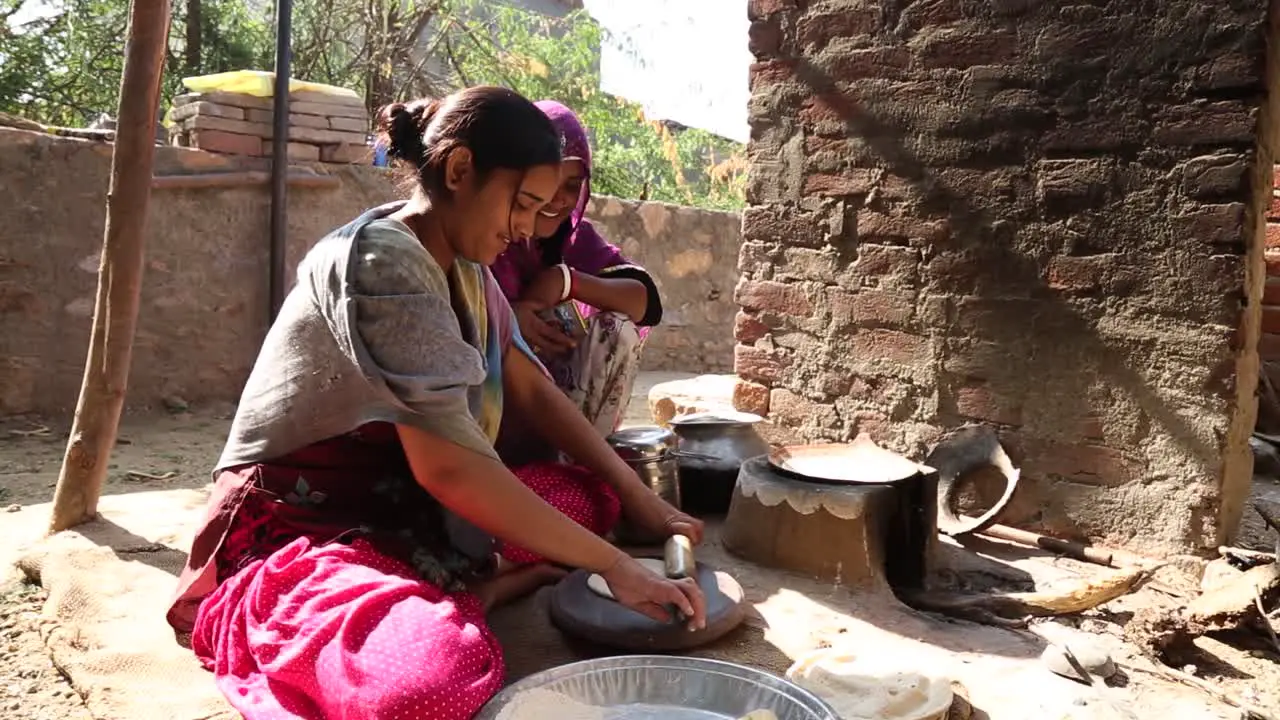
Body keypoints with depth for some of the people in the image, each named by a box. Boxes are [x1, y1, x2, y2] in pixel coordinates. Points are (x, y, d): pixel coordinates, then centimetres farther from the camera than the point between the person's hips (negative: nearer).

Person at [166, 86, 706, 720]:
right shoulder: (381, 261, -22)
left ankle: (467, 593, -10)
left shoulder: (462, 267, 5)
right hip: (300, 528, -9)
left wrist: (646, 507, 2)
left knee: (593, 494, 7)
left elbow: (533, 390, 8)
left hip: (399, 505, 9)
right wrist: (613, 566, -24)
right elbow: (446, 466, -29)